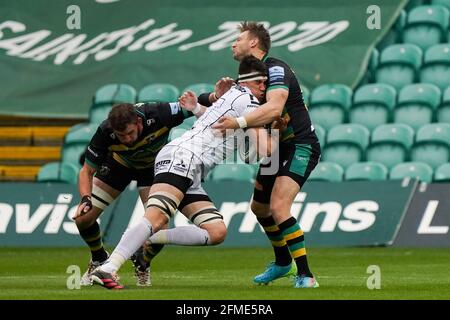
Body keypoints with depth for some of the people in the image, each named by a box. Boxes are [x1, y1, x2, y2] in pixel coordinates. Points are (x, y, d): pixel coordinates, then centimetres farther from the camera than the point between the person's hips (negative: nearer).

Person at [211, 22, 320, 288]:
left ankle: (305, 276, -23)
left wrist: (239, 123, -44)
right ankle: (283, 263, 41)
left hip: (300, 146, -10)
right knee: (259, 208, 20)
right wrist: (219, 96, -9)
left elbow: (274, 108, -36)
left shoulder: (275, 69, -19)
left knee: (278, 207, -25)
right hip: (276, 149, 10)